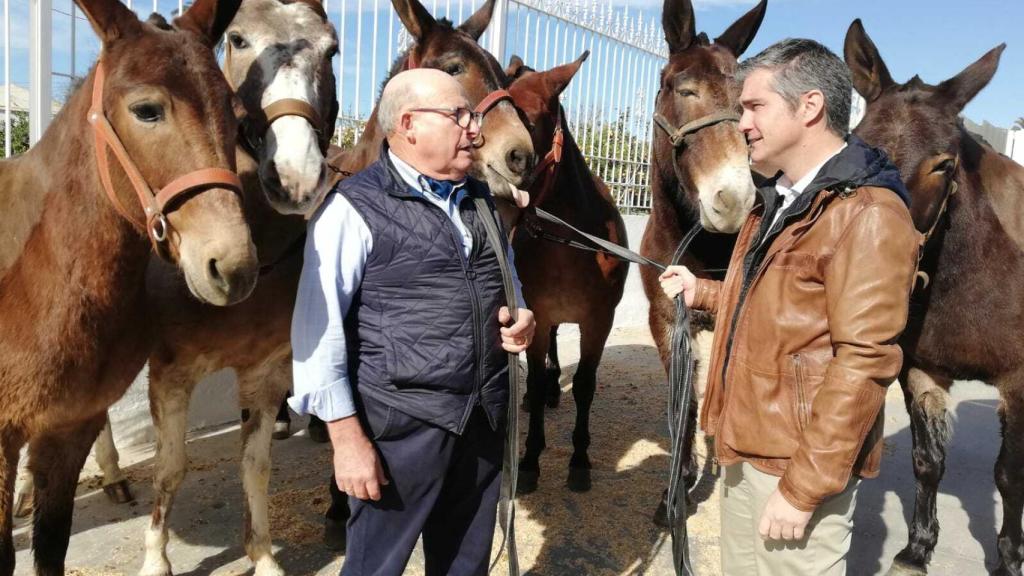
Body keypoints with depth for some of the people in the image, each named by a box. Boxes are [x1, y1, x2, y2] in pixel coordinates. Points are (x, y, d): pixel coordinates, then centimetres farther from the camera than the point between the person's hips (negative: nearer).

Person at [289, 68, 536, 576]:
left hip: (486, 417, 6)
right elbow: (317, 331, -14)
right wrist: (348, 439, -15)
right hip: (403, 426, -6)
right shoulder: (357, 208, -13)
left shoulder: (479, 200, 9)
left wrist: (519, 315, 0)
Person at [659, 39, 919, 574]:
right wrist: (701, 292, 11)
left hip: (799, 464, -9)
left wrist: (803, 488, -22)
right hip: (747, 448, 9)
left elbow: (863, 363, -23)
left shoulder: (867, 214, -18)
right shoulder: (777, 201, 12)